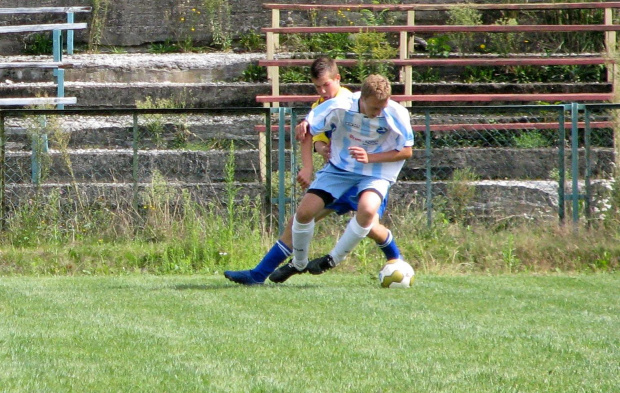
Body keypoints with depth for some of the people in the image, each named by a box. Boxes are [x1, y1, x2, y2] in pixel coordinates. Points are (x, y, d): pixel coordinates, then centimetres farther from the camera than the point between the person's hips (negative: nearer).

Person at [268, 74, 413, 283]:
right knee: (304, 211, -10)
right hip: (340, 168, 2)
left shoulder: (397, 114, -22)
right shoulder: (340, 107, -21)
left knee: (367, 209, -33)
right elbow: (308, 129, -6)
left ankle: (333, 260, -9)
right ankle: (298, 264, 18)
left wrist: (370, 157, -23)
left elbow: (407, 151, -10)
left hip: (376, 173, -2)